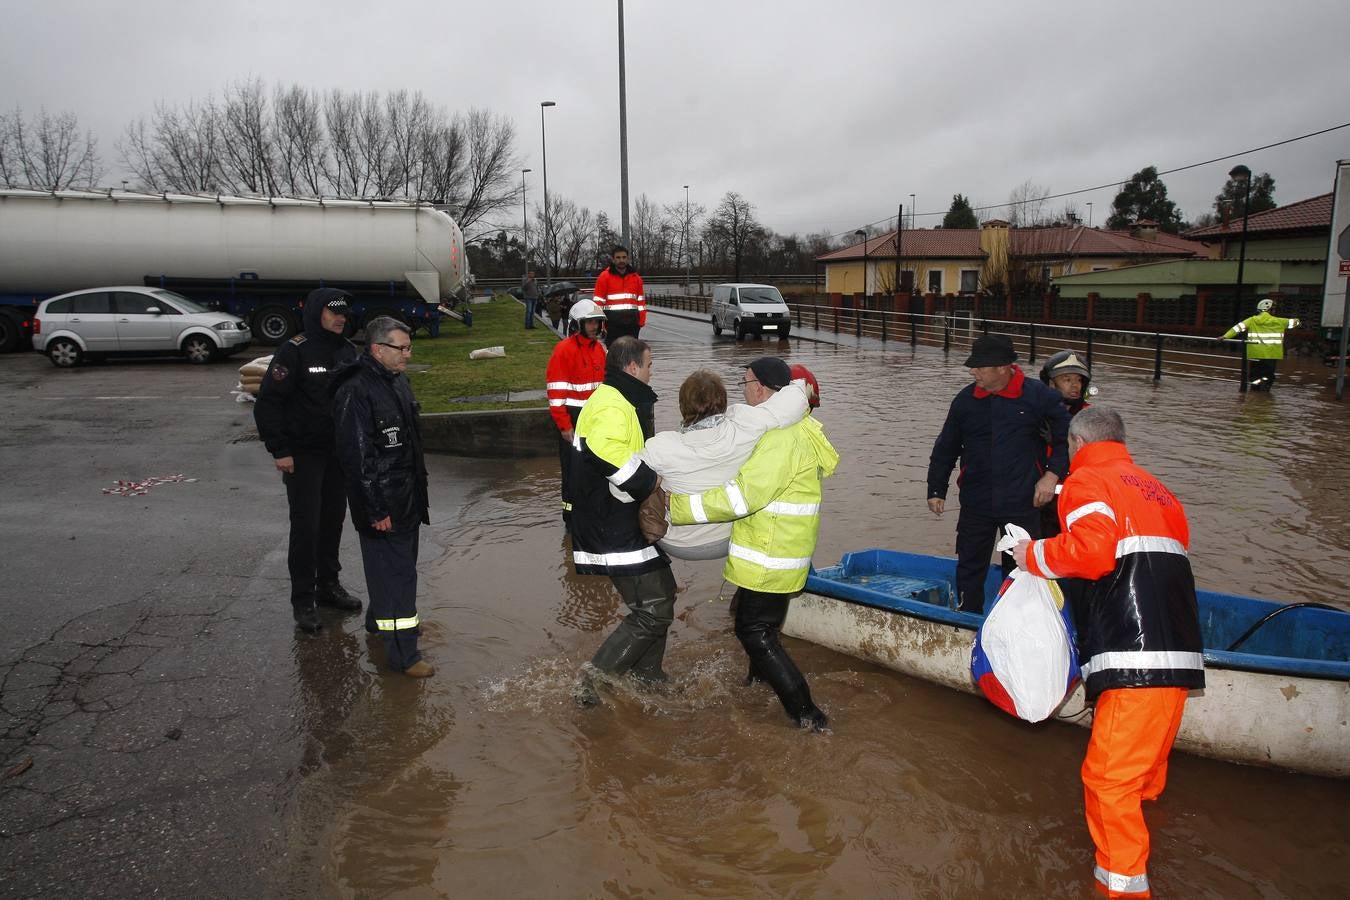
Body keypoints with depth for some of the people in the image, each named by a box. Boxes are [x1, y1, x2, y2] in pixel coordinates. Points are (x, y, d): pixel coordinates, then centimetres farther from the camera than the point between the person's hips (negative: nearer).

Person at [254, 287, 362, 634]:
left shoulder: (348, 350, 6)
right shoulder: (294, 351, -13)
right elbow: (267, 403, -13)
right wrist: (279, 451, -15)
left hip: (339, 452, 6)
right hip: (303, 455, -6)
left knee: (334, 519, 12)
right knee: (306, 525, -3)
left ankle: (328, 585, 27)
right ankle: (303, 600, 8)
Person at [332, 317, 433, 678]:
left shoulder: (398, 381, 10)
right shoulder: (356, 391, -20)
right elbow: (357, 456, -22)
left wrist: (419, 488, 21)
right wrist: (376, 510, -21)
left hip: (407, 496, 9)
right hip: (382, 502, -9)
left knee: (401, 563, 21)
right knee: (394, 571, -4)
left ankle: (380, 619, 41)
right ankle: (402, 654, 4)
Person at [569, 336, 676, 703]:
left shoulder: (611, 400, 18)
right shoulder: (613, 405, -19)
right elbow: (608, 452, -34)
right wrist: (653, 485, -24)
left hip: (621, 525, 11)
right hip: (618, 533, -11)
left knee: (662, 595, 22)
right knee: (653, 611, -8)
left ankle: (647, 673, 35)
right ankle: (594, 682, -1)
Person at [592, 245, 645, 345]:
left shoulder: (636, 277, 12)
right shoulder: (604, 276, 0)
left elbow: (641, 301, 14)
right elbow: (598, 302, -2)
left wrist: (641, 320, 4)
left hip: (632, 323, 4)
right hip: (612, 323, -4)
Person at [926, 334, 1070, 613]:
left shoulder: (1038, 396, -7)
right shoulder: (966, 399, 3)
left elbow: (1066, 438, 3)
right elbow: (945, 448, 11)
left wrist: (1052, 474, -9)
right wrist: (936, 490, 10)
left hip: (1023, 503, -3)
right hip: (976, 502, 3)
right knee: (969, 567, 11)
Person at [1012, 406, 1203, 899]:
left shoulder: (1087, 481, -1)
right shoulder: (1155, 488, 23)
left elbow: (1091, 548, -19)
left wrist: (1035, 556, -3)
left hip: (1136, 662, -9)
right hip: (1180, 656, 9)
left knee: (1109, 776, -3)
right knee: (1144, 766, 27)